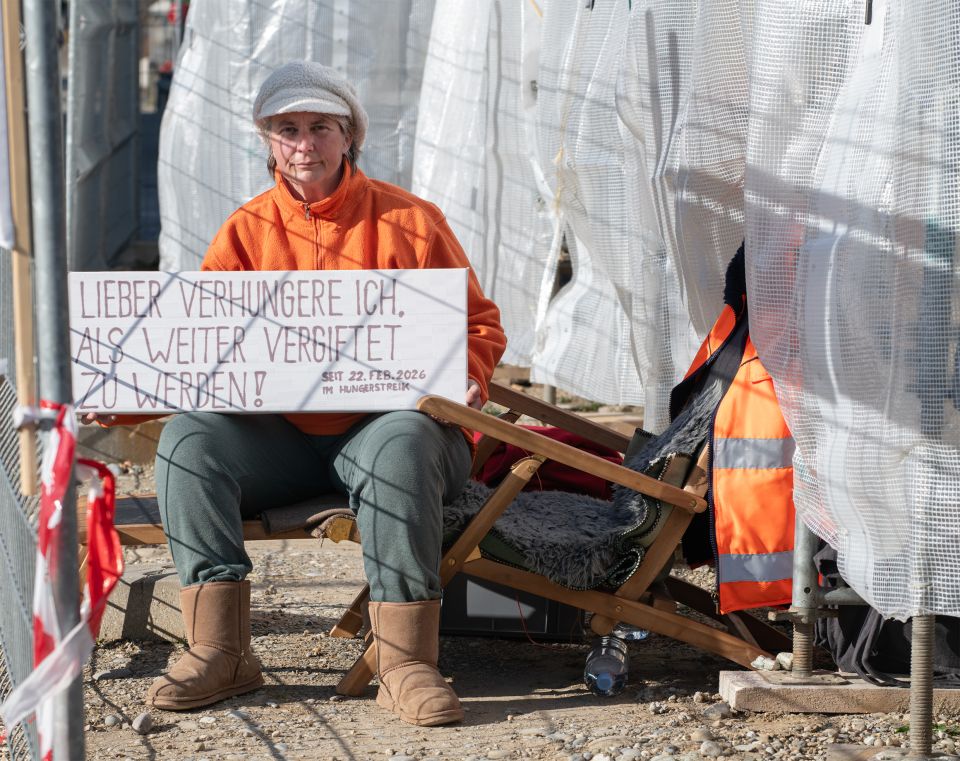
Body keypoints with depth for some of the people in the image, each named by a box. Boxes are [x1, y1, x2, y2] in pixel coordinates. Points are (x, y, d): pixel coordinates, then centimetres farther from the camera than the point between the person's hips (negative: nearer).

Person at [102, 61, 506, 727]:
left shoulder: (410, 220, 5)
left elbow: (479, 324, 8)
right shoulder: (247, 231, 11)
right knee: (189, 436, -24)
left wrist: (465, 380, -14)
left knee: (401, 440, -38)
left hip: (385, 419, -3)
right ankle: (220, 650, -25)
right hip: (282, 440, 3)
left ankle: (406, 659, -37)